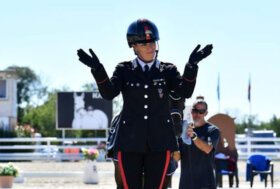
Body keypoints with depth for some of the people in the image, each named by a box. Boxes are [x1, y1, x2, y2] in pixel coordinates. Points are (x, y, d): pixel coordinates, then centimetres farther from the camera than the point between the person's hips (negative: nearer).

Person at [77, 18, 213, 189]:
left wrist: (192, 65, -26)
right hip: (130, 142, 0)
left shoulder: (168, 71, 7)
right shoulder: (124, 70, 6)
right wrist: (97, 69, -28)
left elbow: (186, 92, -10)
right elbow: (109, 93, -11)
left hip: (159, 142, 0)